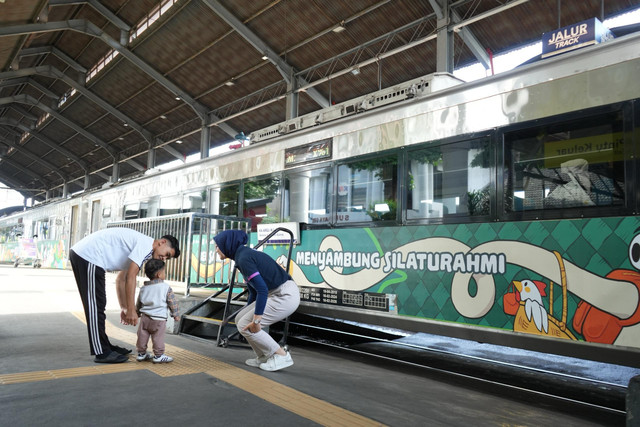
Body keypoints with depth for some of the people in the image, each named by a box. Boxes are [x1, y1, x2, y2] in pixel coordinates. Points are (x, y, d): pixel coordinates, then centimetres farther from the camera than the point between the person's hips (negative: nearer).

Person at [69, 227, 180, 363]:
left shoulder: (136, 248, 20)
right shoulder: (146, 244, -12)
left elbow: (121, 279, 23)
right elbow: (130, 277, -18)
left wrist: (124, 308, 22)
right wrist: (131, 310, -15)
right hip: (88, 255, -11)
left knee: (96, 306, 16)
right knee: (95, 305, -6)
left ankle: (104, 347, 25)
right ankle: (101, 353, 1)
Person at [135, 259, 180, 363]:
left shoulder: (143, 288, 8)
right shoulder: (166, 287, -7)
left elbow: (138, 303, 18)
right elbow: (173, 302, -4)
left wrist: (137, 313, 34)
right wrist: (176, 315, 6)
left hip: (144, 317, 5)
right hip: (159, 318, -5)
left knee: (142, 336, 14)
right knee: (158, 338, 2)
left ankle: (141, 353, 24)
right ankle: (158, 355, 9)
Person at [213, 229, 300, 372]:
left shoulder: (244, 259, -16)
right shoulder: (244, 255, 15)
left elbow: (262, 290, -23)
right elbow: (254, 291, 24)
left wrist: (256, 320, -18)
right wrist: (247, 312, 31)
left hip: (286, 296, -10)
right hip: (276, 294, 10)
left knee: (245, 325, -5)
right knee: (240, 319, 10)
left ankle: (281, 356, 3)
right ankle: (264, 356, 19)